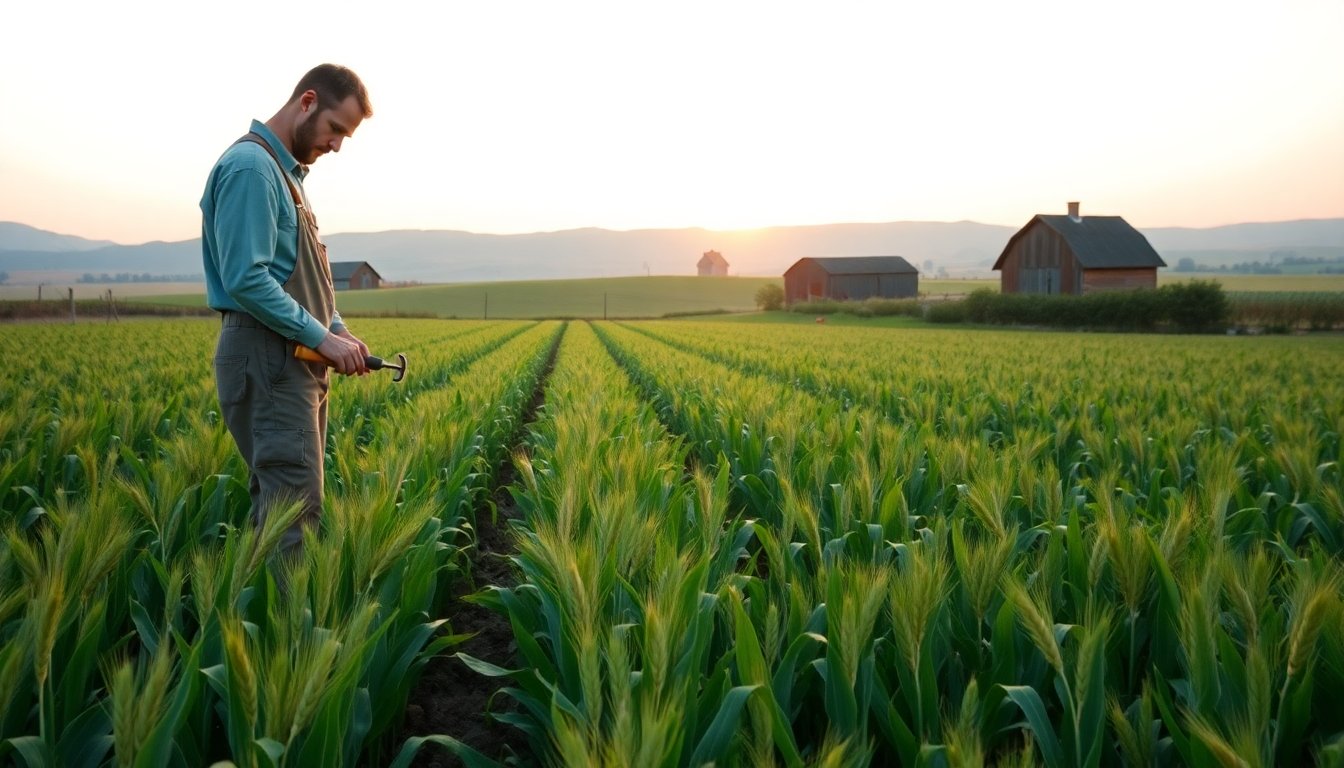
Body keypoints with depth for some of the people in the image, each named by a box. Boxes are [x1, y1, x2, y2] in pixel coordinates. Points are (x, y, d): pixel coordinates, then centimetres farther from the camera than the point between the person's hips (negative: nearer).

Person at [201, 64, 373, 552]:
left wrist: (338, 331, 8)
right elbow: (246, 279, -21)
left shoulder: (285, 171, 19)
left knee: (281, 497, 13)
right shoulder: (250, 166, -13)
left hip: (295, 359, 10)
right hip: (267, 359, -10)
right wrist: (322, 337, -17)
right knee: (295, 507, -12)